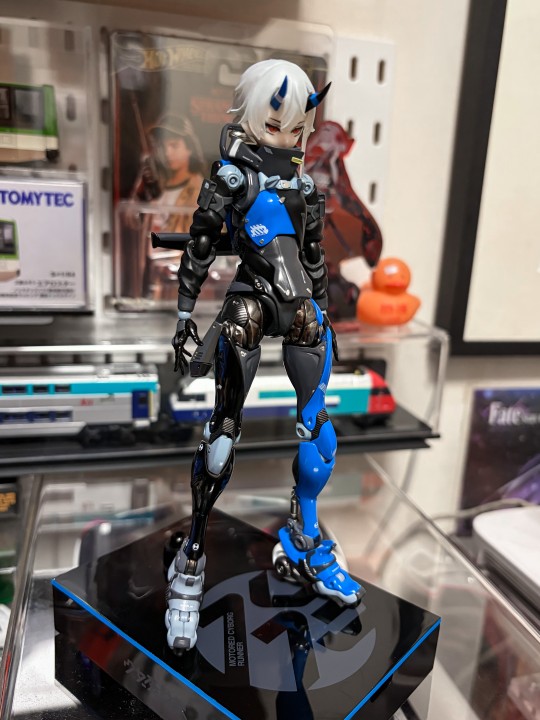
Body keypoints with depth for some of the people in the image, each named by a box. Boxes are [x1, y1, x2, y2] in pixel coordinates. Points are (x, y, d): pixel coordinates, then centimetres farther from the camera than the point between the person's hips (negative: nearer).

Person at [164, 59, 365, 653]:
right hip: (247, 308, -5)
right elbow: (198, 250, 1)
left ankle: (301, 548, 25)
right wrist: (184, 315, -2)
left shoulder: (304, 185, 18)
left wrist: (322, 314, 22)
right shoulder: (228, 177, 2)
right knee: (224, 431, -6)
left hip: (302, 313, 6)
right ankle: (191, 561, 11)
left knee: (317, 430, 5)